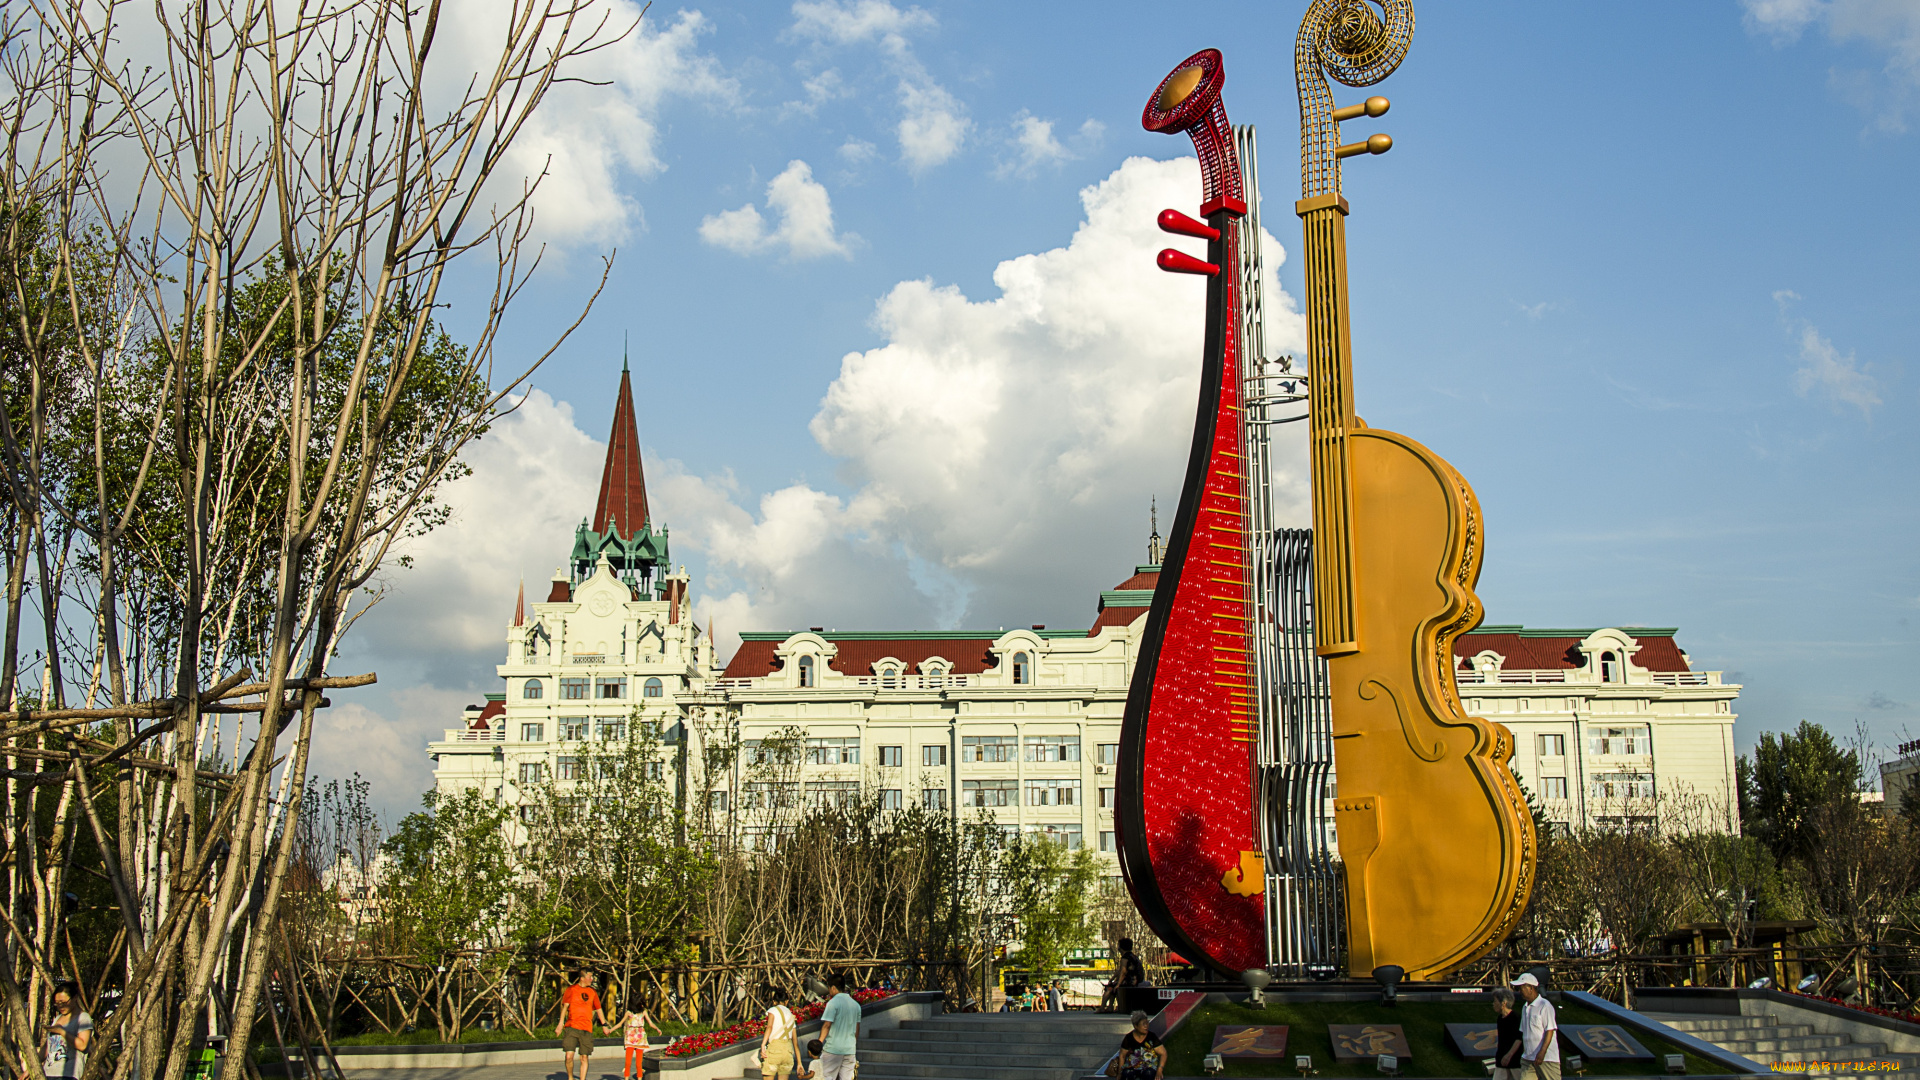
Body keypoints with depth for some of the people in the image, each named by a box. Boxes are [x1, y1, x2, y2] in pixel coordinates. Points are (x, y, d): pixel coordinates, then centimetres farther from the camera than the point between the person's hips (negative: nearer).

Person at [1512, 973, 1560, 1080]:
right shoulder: (1525, 1008, 15)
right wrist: (1523, 1051, 15)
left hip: (1546, 1058, -8)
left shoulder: (1545, 1005, -9)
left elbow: (1550, 1031, -14)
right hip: (1528, 1058, 8)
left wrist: (1542, 1052, -20)